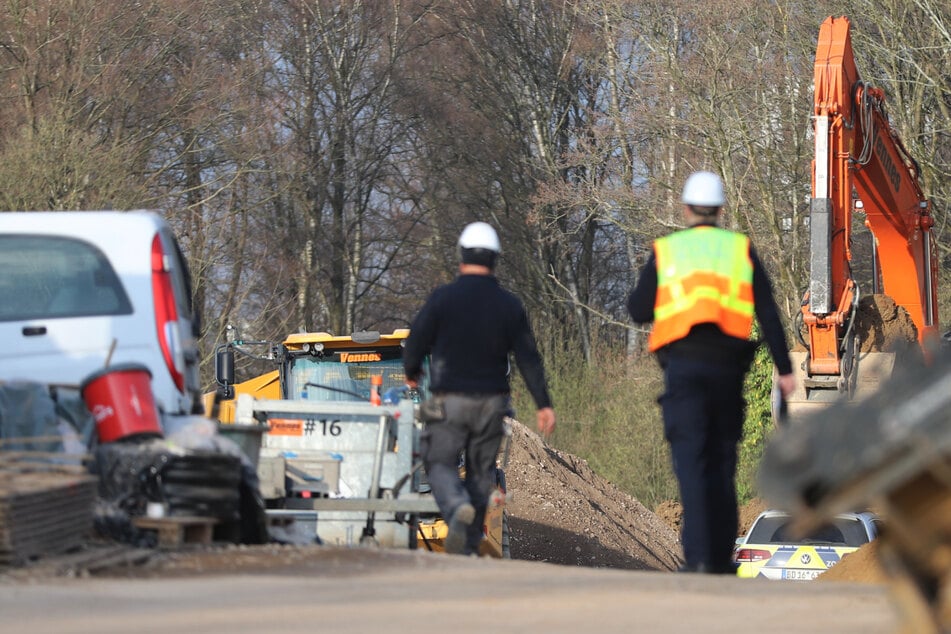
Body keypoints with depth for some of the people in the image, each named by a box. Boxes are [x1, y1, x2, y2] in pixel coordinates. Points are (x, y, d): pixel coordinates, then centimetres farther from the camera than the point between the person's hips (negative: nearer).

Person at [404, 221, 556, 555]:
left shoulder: (443, 297, -8)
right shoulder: (510, 305, 1)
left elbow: (416, 340, -4)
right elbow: (528, 357, -1)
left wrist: (411, 371, 17)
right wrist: (543, 403, 0)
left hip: (450, 400, -3)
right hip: (492, 402, 3)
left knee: (440, 462, 4)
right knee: (481, 470, 12)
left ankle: (458, 506, -27)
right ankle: (469, 546, 12)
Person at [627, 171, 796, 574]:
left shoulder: (665, 251, 5)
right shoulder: (740, 248, 8)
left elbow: (638, 311, 6)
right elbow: (768, 313, 3)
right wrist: (784, 368, 4)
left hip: (683, 364, -2)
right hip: (727, 365, 2)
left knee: (691, 460, -7)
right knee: (721, 462, 13)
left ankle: (698, 555, -20)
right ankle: (722, 556, 14)